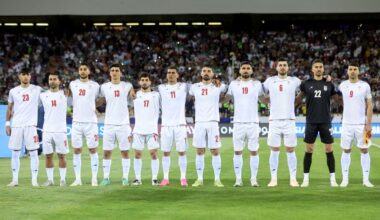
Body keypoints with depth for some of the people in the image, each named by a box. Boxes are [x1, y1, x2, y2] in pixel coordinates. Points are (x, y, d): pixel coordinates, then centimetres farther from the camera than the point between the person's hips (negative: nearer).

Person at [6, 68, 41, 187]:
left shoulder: (37, 89, 4)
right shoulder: (13, 91, 9)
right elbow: (9, 109, 13)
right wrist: (7, 124, 8)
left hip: (30, 125, -2)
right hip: (16, 125, 2)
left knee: (33, 153, -4)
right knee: (15, 153, 4)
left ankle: (34, 180, -1)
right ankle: (15, 179, 12)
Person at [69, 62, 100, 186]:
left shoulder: (95, 86, 2)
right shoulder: (72, 84, 7)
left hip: (91, 122, -2)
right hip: (76, 122, 2)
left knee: (93, 149, 0)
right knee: (76, 150, 3)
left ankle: (94, 179, 4)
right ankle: (77, 179, 8)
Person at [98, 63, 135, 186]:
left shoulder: (127, 86, 2)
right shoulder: (104, 87, 6)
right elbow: (99, 102, 15)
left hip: (123, 124, -1)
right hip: (109, 124, 1)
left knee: (125, 152, 2)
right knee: (107, 152, 2)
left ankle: (125, 178, 8)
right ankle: (106, 178, 8)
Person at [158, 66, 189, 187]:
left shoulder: (183, 87, 4)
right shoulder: (161, 88, 7)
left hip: (180, 124, -1)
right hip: (166, 125, 1)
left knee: (182, 152, 0)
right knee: (166, 153, 3)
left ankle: (183, 178, 6)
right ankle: (166, 178, 9)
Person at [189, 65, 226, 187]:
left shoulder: (218, 86, 3)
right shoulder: (194, 87, 8)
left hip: (213, 122, -2)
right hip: (199, 122, 2)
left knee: (215, 151, -1)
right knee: (199, 151, 3)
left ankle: (217, 179, 4)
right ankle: (199, 179, 9)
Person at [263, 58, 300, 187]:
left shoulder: (294, 81, 4)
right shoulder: (270, 81, 6)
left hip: (289, 120, 0)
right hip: (274, 120, 0)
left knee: (290, 150, 1)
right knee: (274, 150, 2)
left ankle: (293, 179, 5)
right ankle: (273, 178, 7)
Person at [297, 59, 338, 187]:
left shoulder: (329, 84, 4)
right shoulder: (306, 84, 3)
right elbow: (298, 99, 12)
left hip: (325, 121, 0)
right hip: (311, 122, 0)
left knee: (329, 150, 1)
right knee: (309, 150, 2)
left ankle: (333, 179, 8)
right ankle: (306, 179, 9)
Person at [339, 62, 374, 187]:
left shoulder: (365, 86, -1)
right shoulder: (343, 85, 3)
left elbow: (369, 105, -1)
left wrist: (368, 124, -7)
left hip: (361, 124, -1)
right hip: (347, 124, 1)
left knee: (364, 150, 0)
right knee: (346, 151, 3)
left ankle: (366, 179, 5)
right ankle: (345, 179, 9)